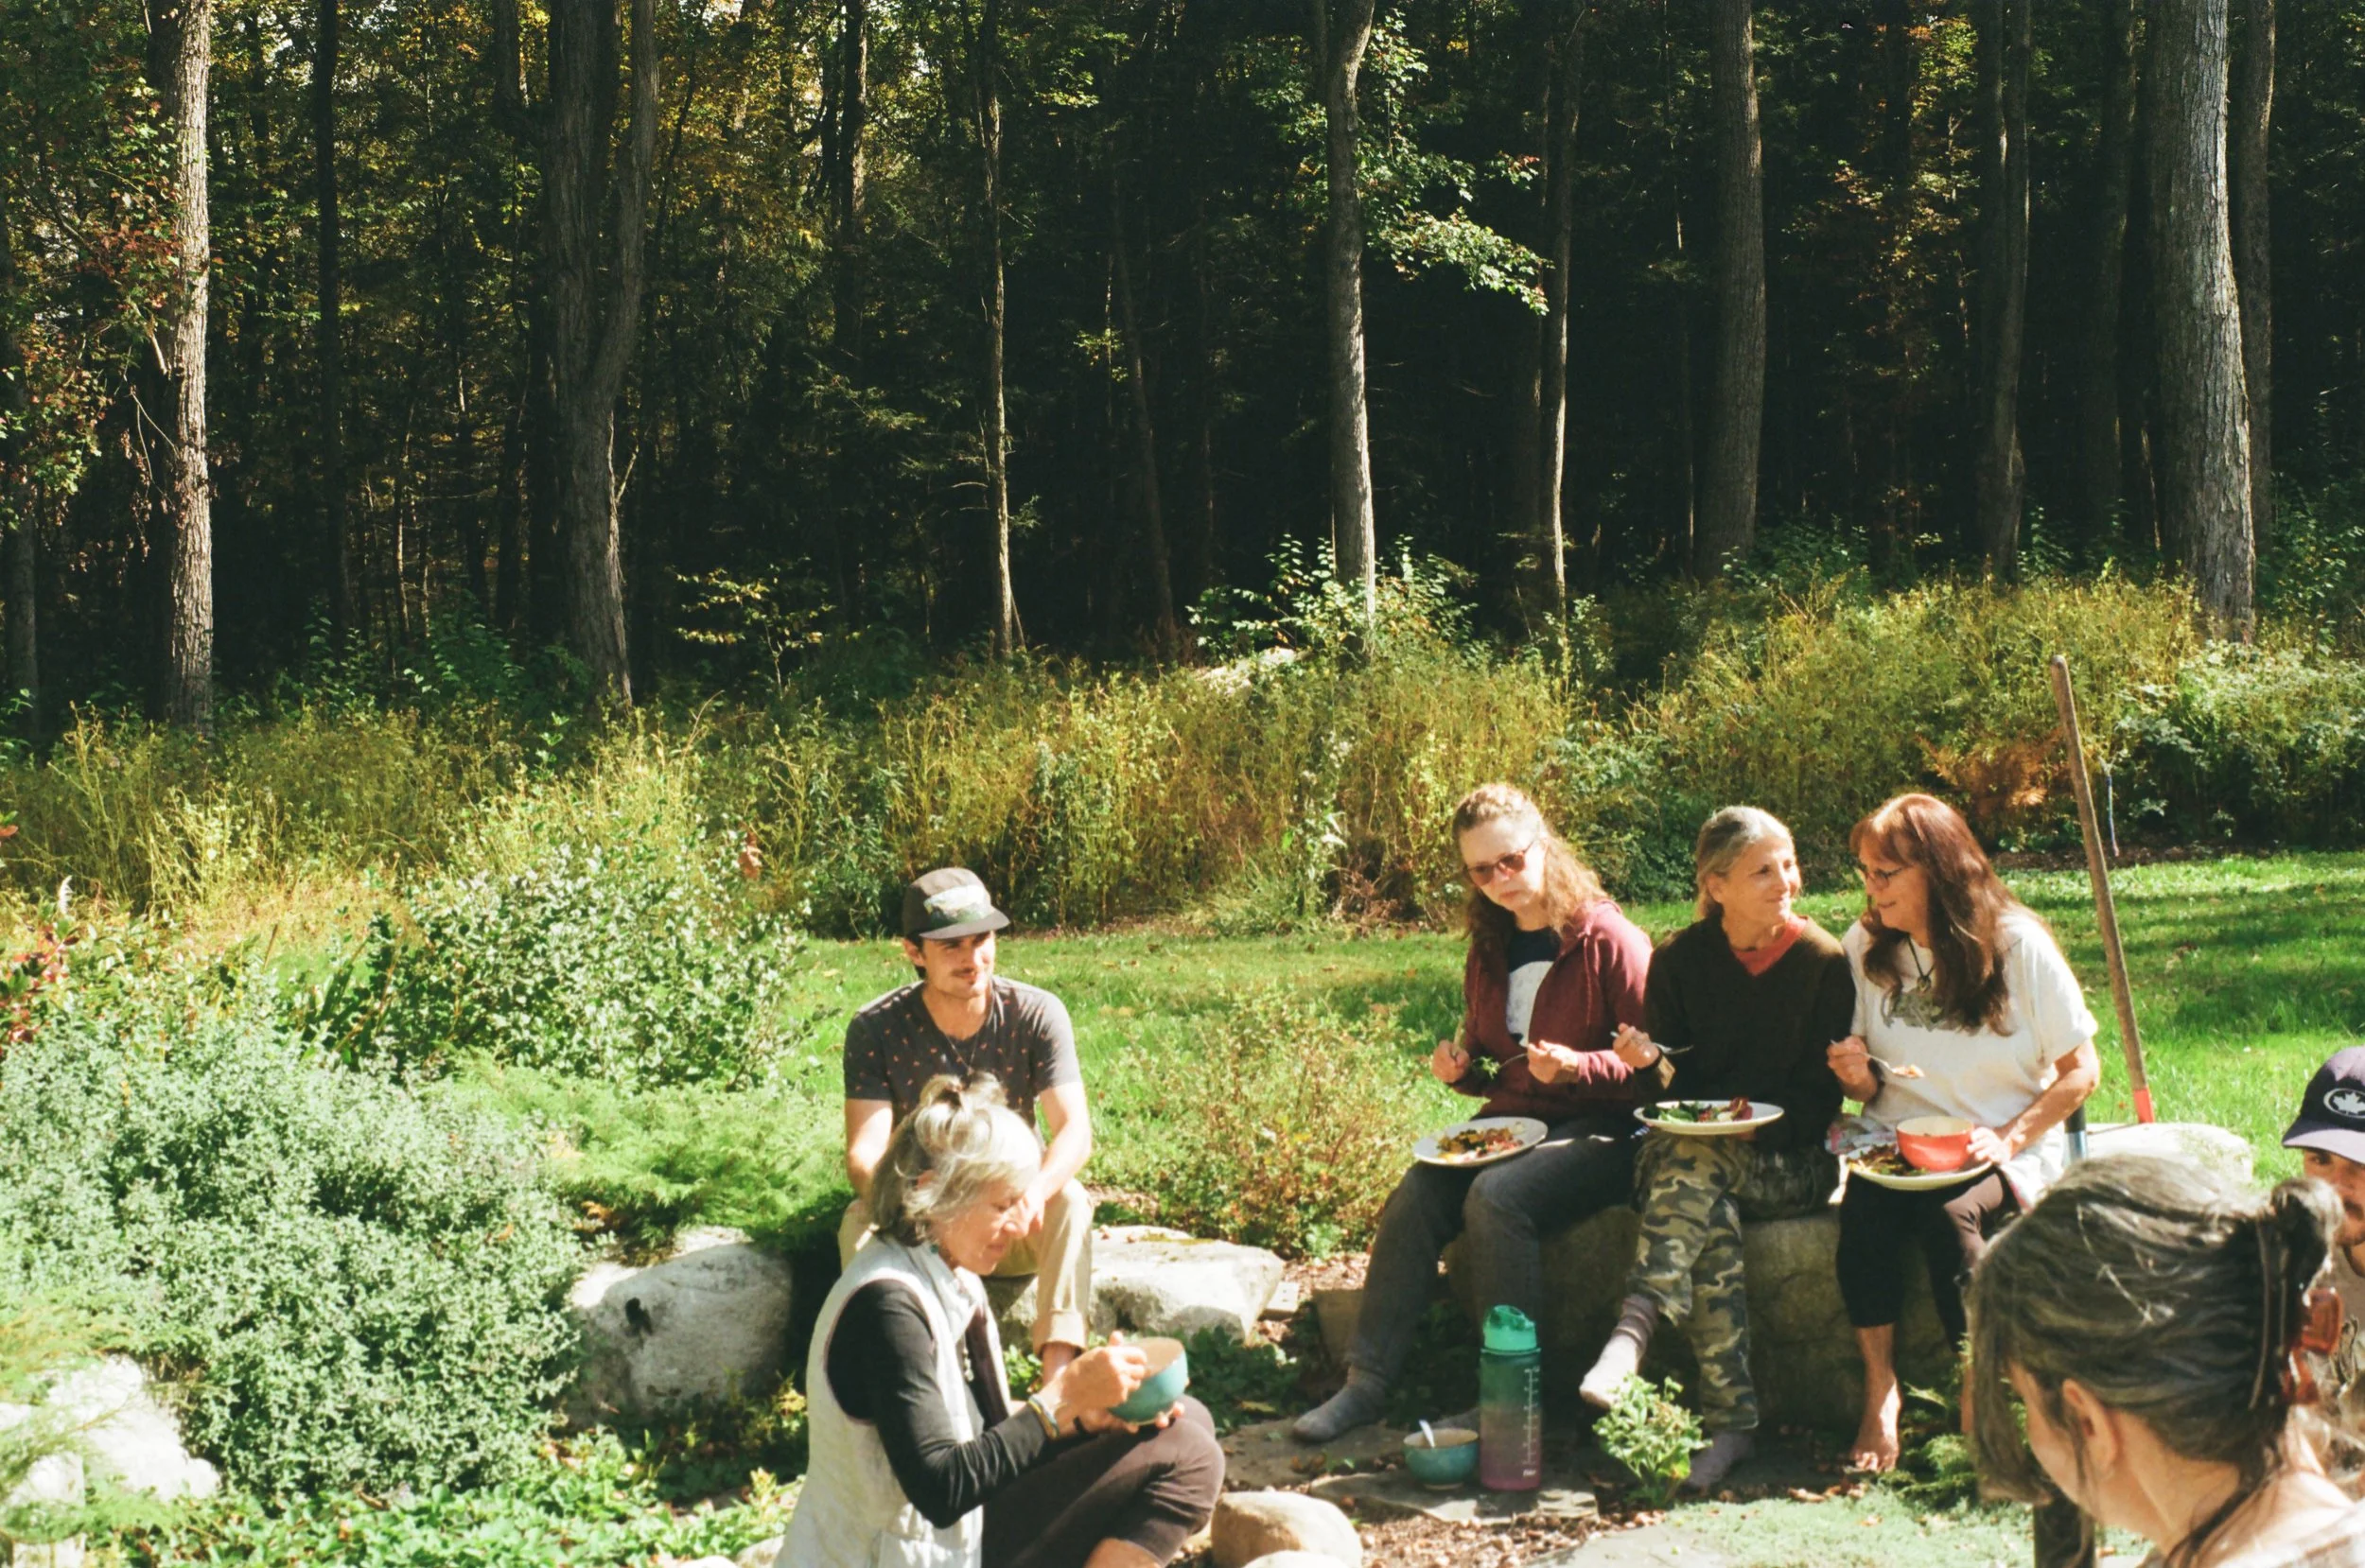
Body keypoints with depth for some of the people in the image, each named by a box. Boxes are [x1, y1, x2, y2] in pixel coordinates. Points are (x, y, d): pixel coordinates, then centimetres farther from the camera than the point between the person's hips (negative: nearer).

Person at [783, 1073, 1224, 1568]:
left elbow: (986, 1426, 8)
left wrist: (1088, 1412, -8)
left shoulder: (948, 1274, 6)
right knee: (1186, 1457, -11)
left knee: (1186, 1422, 12)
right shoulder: (888, 1305, -24)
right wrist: (1062, 1397, -26)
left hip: (962, 1525, 10)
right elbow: (942, 1489, -28)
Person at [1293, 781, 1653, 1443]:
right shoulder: (1490, 948, 12)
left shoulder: (1607, 940, -9)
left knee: (1495, 1196, -32)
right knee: (1414, 1196, -20)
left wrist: (1578, 1067, -24)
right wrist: (1459, 1067, 1)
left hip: (1600, 1130, -6)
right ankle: (1365, 1381, -17)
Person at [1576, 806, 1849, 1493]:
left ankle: (1633, 1331, -45)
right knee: (1712, 1215, -34)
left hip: (1789, 1159, -2)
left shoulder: (1822, 960, -1)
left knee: (1693, 1165, -35)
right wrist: (1650, 1062, -15)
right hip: (1693, 1146, 2)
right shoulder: (1680, 959, 5)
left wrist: (1760, 1125, -20)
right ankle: (1731, 1420, -39)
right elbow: (1673, 1079, 8)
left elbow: (1824, 1091, -3)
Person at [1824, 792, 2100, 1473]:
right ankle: (1879, 1393, -17)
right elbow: (1868, 1091, 11)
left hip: (2001, 1152, -3)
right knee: (1862, 1214, -30)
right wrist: (1859, 1076, -14)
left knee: (1947, 1212, -34)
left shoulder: (2017, 943, -6)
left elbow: (2081, 1070, -2)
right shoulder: (1865, 946, 3)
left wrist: (2009, 1139, -15)